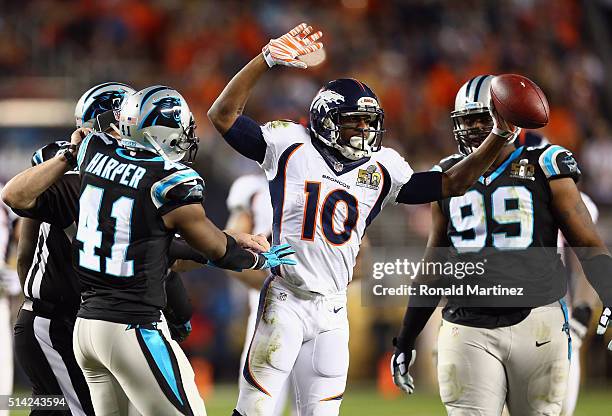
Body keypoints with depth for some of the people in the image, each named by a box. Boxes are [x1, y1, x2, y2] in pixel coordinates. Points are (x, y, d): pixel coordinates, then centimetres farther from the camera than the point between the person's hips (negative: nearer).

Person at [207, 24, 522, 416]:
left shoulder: (381, 170, 11)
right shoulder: (292, 147, -1)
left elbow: (451, 184, 12)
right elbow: (223, 115, -7)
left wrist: (499, 137, 1)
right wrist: (268, 59, -15)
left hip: (333, 310, 5)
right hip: (285, 301, -5)